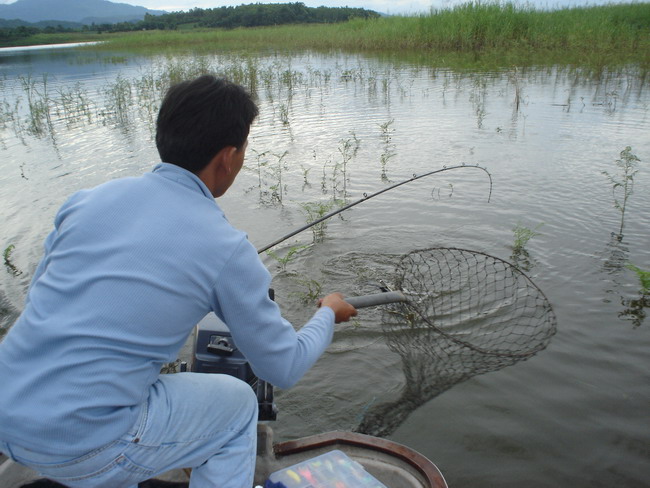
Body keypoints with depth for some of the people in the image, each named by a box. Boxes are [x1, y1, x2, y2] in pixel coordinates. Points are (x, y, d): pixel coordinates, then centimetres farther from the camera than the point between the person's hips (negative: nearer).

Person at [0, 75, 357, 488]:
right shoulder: (227, 249, -13)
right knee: (238, 406, 15)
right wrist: (328, 314, 16)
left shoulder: (89, 198, 1)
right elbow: (284, 368, -2)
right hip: (83, 446, -6)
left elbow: (40, 299, 14)